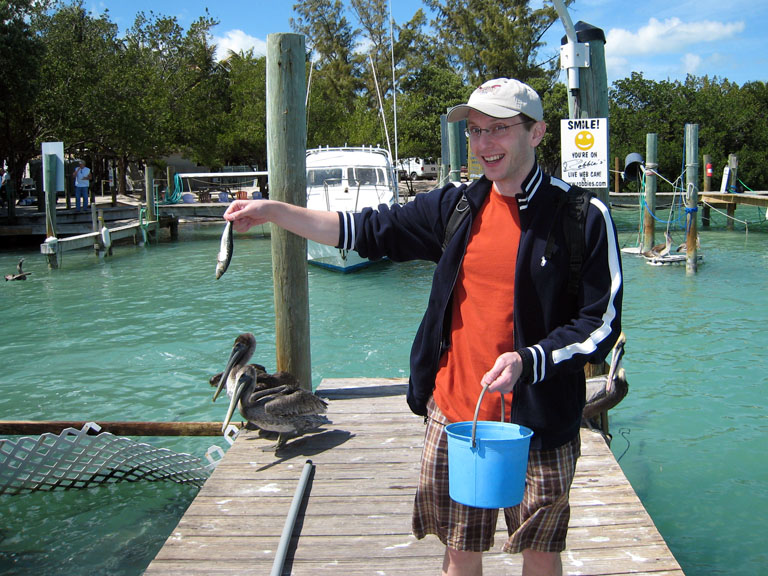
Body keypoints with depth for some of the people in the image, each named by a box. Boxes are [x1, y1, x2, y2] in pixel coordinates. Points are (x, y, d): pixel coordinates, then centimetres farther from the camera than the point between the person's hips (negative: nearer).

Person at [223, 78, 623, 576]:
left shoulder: (583, 216, -9)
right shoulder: (458, 207, 4)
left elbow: (600, 323, -8)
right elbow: (369, 230, 8)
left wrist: (527, 360, -23)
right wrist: (274, 212, 2)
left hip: (538, 423, -3)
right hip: (453, 414, 4)